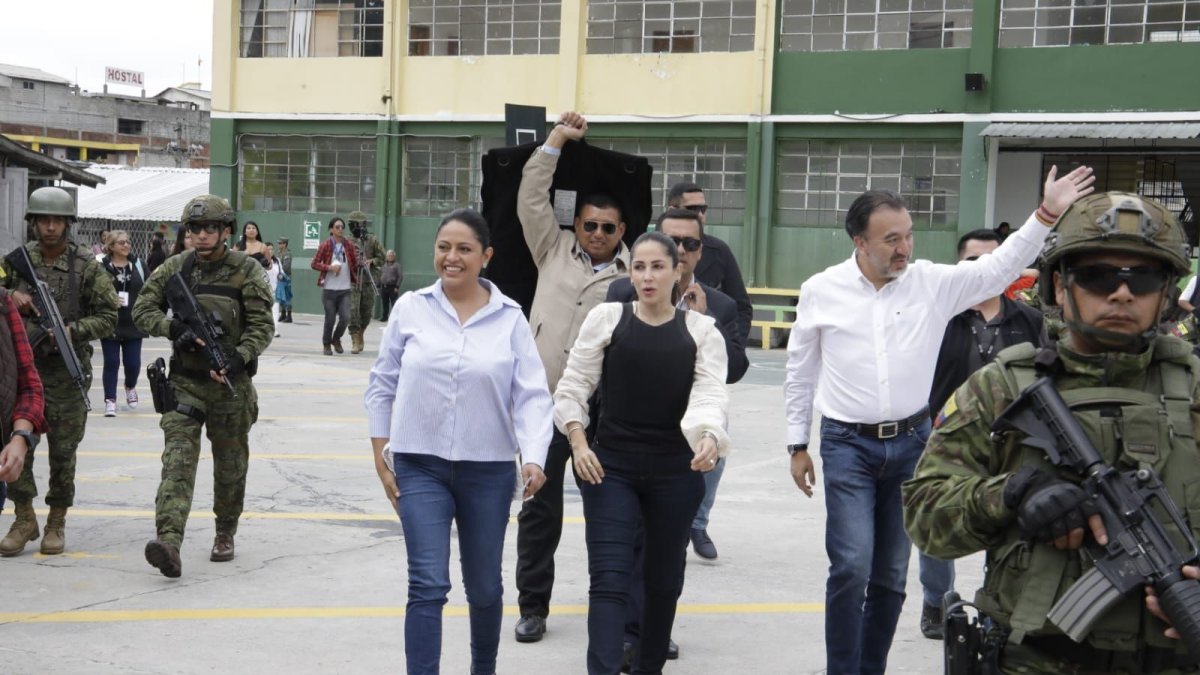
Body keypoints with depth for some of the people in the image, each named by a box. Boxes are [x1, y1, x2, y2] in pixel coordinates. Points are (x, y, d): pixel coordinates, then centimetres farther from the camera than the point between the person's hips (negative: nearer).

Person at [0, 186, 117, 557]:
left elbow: (108, 317, -2)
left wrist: (72, 330, -16)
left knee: (63, 450, 4)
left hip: (67, 373, -2)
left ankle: (57, 522, 17)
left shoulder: (87, 267, -3)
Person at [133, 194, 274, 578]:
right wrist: (174, 328, -16)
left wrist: (238, 358, -24)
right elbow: (142, 309, 3)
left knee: (230, 465, 11)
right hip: (184, 382, 1)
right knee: (178, 458, -13)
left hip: (230, 383, -1)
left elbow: (261, 326, -8)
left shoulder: (246, 272, -5)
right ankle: (168, 543, -25)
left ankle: (225, 534, 31)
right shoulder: (175, 268, 3)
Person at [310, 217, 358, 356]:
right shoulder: (325, 245, -3)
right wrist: (329, 267, -16)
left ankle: (336, 338, 20)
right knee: (330, 319, 1)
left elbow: (355, 264, 13)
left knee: (345, 317, -8)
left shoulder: (349, 245, 5)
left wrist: (356, 279, 8)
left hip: (345, 289, 2)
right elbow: (314, 264, -4)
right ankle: (326, 344, 22)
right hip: (329, 288, -2)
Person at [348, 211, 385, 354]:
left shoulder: (372, 240, 3)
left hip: (368, 281, 1)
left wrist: (371, 262, -13)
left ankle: (360, 334, 32)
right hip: (352, 281, -1)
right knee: (353, 310, -11)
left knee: (366, 312, 9)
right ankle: (355, 342, -8)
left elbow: (382, 258, 5)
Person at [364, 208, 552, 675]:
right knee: (428, 585, -10)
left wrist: (533, 458, -21)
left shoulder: (510, 318, -3)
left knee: (484, 586, 15)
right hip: (420, 467, -1)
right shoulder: (411, 309, -1)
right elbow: (382, 386, 6)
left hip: (489, 470, 1)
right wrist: (381, 458, 3)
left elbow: (532, 396, -7)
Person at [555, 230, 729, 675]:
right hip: (610, 467, -2)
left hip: (676, 471, 2)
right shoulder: (606, 319, 3)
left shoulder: (701, 329, 4)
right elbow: (573, 387, 5)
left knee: (664, 578, 14)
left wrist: (709, 437, -29)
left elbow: (711, 393, -9)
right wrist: (578, 443, -8)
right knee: (609, 577, -10)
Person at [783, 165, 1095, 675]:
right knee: (852, 566, -13)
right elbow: (801, 372, 6)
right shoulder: (821, 290, -2)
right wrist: (797, 445, 8)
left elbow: (999, 267, -1)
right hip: (847, 445, -2)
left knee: (892, 572, 10)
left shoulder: (933, 282, -1)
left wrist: (1047, 214, -13)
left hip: (910, 443, 2)